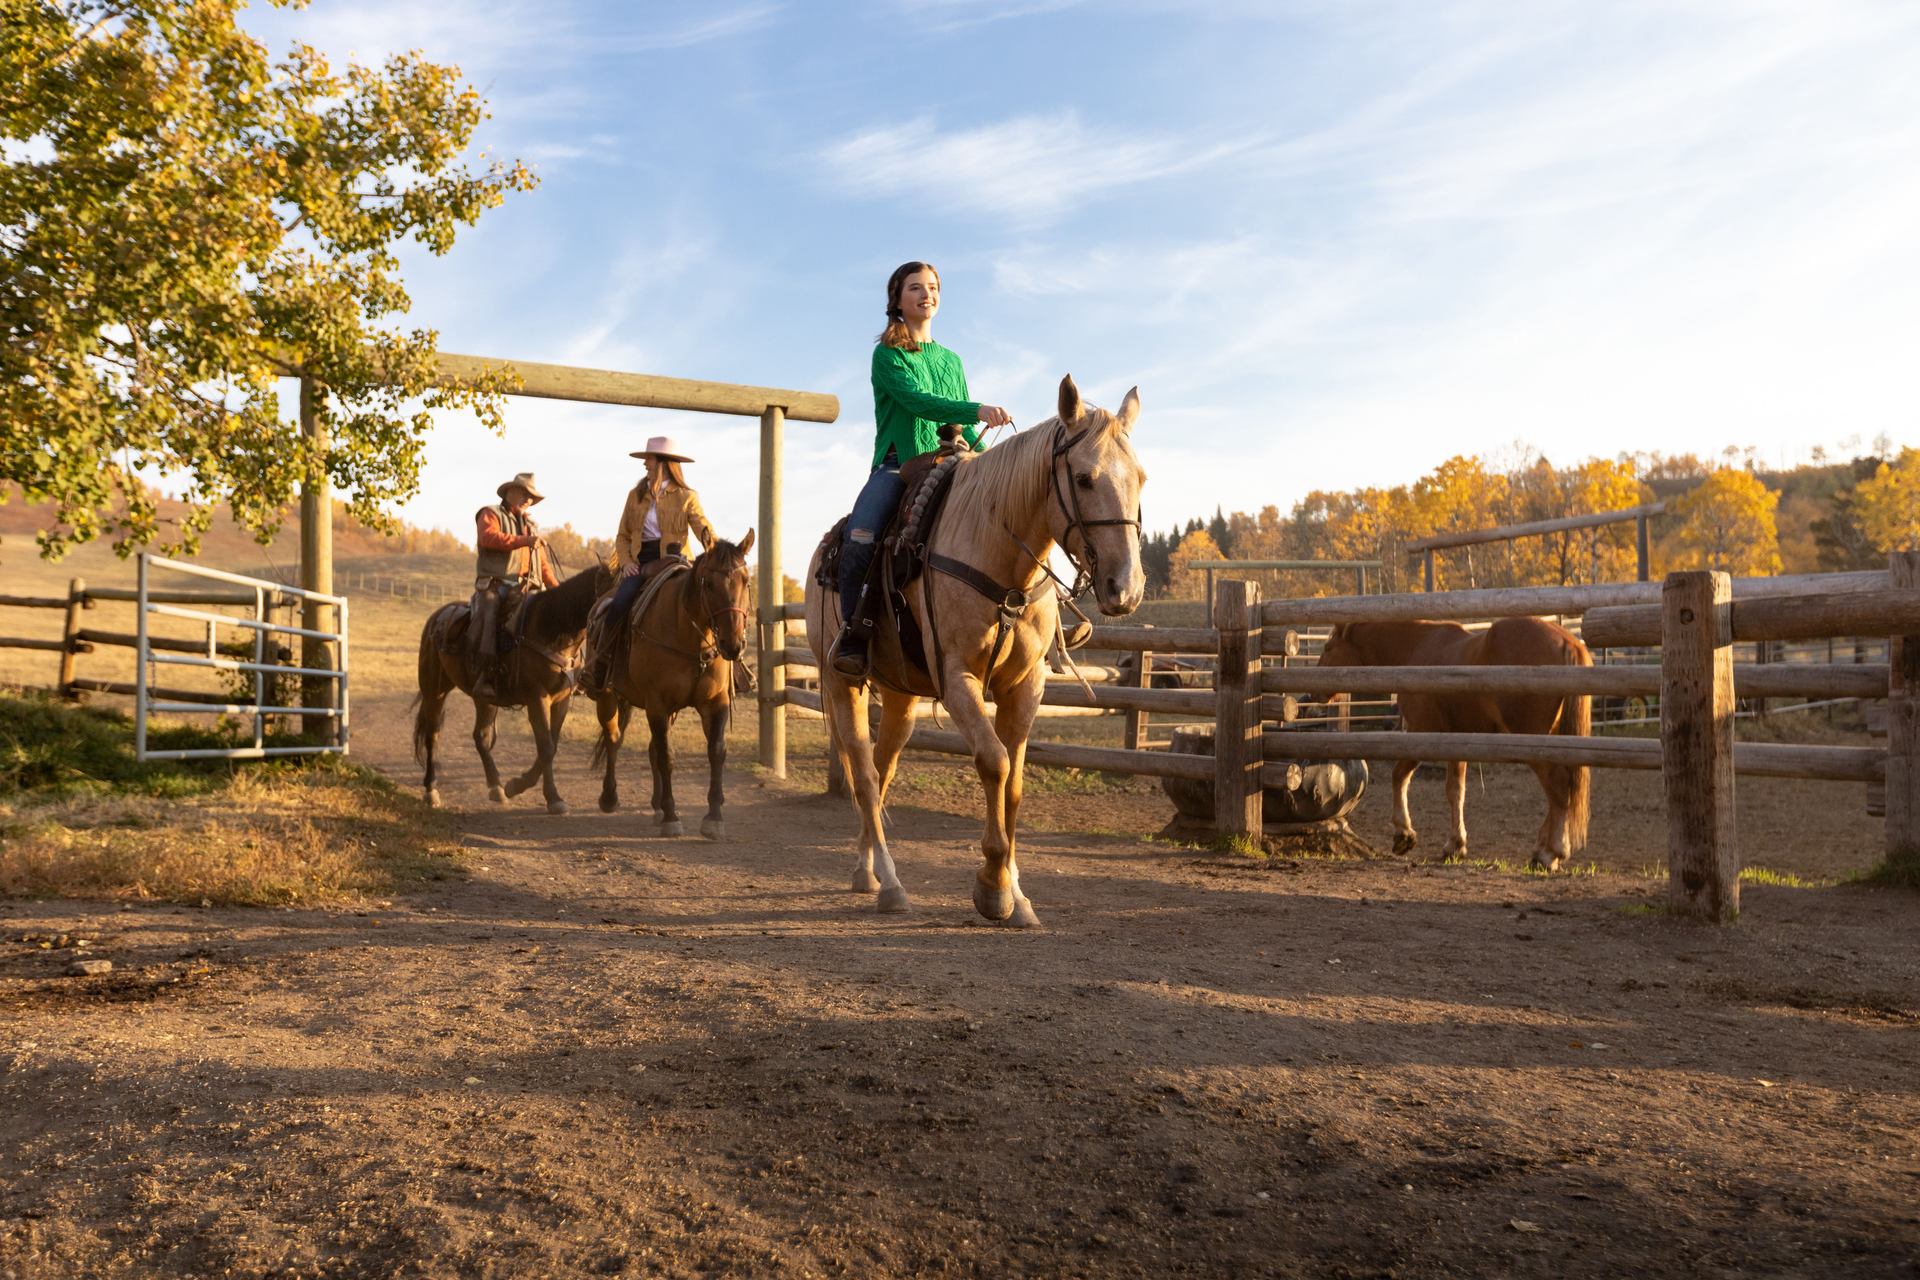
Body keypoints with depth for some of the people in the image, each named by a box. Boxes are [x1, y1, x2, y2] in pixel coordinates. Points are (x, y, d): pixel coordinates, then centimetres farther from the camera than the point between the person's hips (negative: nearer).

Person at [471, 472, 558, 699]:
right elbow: (488, 536, -13)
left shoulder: (531, 526, 30)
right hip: (495, 584, -6)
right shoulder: (491, 515, 11)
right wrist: (523, 541, -19)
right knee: (489, 616, -30)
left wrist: (556, 587, 16)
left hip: (527, 588, 6)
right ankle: (483, 677, -37)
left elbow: (543, 564, 31)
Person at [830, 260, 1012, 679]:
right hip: (896, 465, -5)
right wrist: (978, 410, -28)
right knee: (861, 534, -31)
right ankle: (853, 633, -18)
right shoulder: (888, 354, 3)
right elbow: (917, 400, -15)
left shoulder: (951, 361, 21)